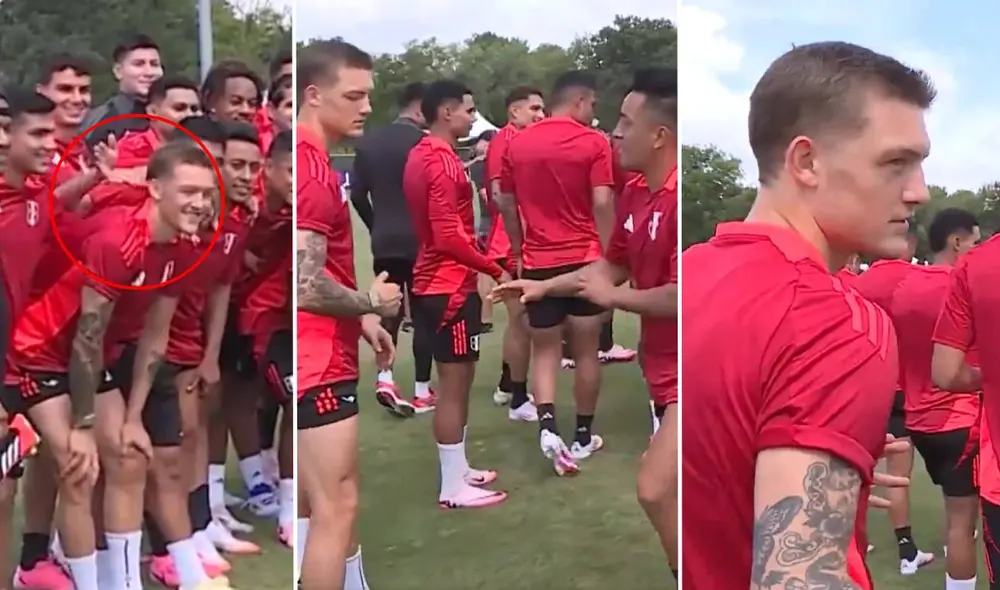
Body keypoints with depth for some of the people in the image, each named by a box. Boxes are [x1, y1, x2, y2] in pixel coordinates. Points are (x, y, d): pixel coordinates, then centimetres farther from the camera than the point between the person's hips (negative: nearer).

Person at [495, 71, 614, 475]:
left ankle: (547, 426, -10)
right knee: (586, 351, 10)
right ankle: (583, 436, 18)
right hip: (584, 259, -3)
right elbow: (602, 204, -13)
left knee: (545, 350, 10)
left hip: (537, 261, 3)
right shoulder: (593, 142, -6)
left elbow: (506, 205, 9)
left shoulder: (517, 144, 6)